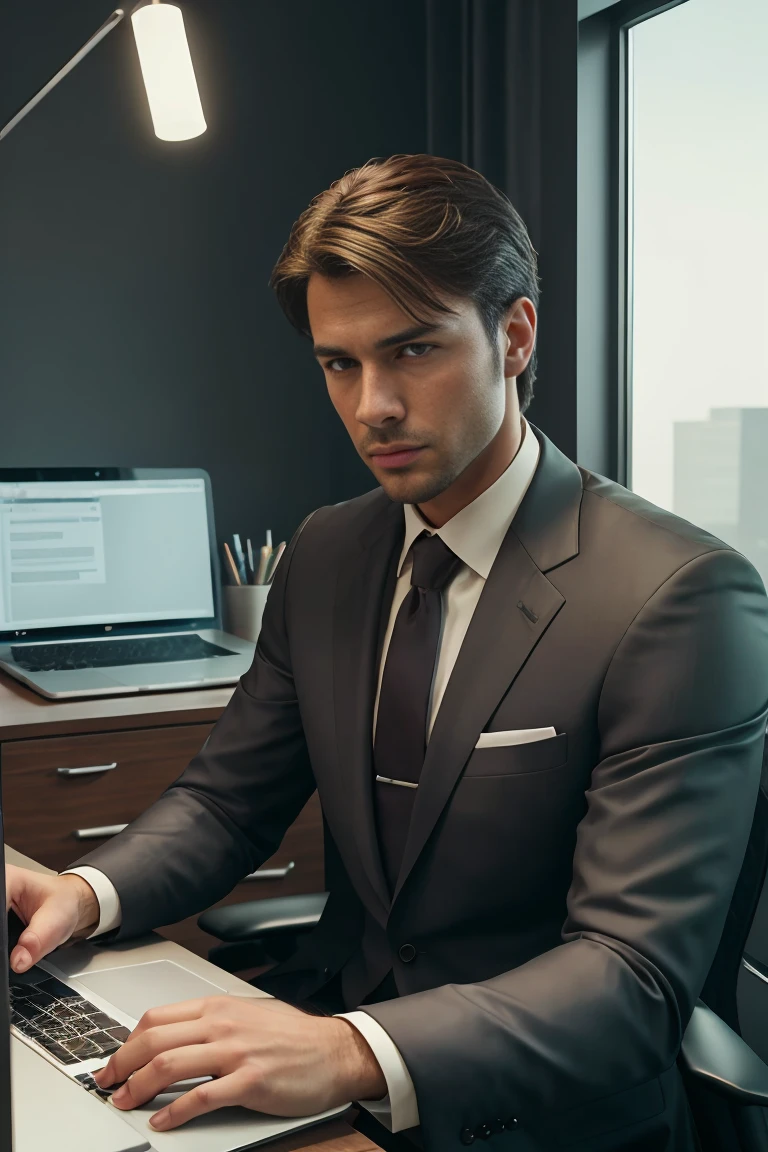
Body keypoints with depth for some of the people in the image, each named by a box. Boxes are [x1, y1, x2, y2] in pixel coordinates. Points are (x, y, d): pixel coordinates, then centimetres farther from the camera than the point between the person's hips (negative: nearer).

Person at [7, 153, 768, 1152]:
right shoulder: (324, 555, 3)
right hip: (335, 1000, 6)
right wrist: (89, 892, -12)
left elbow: (637, 975, -23)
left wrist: (355, 1053, -36)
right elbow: (227, 798, 8)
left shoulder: (686, 597, -19)